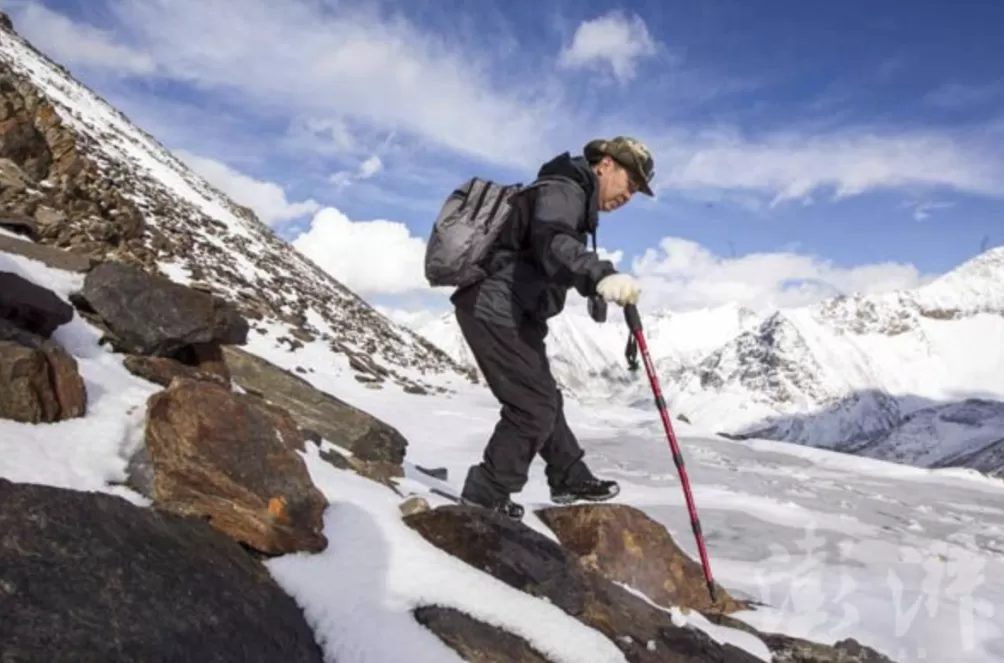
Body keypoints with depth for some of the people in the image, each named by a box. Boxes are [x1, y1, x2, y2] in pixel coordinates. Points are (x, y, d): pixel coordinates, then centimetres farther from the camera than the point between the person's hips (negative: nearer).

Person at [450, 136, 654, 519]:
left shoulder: (576, 198, 20)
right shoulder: (564, 189, -13)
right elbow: (552, 243, -35)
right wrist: (602, 275, -52)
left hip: (509, 312, 11)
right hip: (495, 309, -11)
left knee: (543, 399, 20)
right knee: (535, 405, -7)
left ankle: (570, 479, 36)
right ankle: (485, 495, 5)